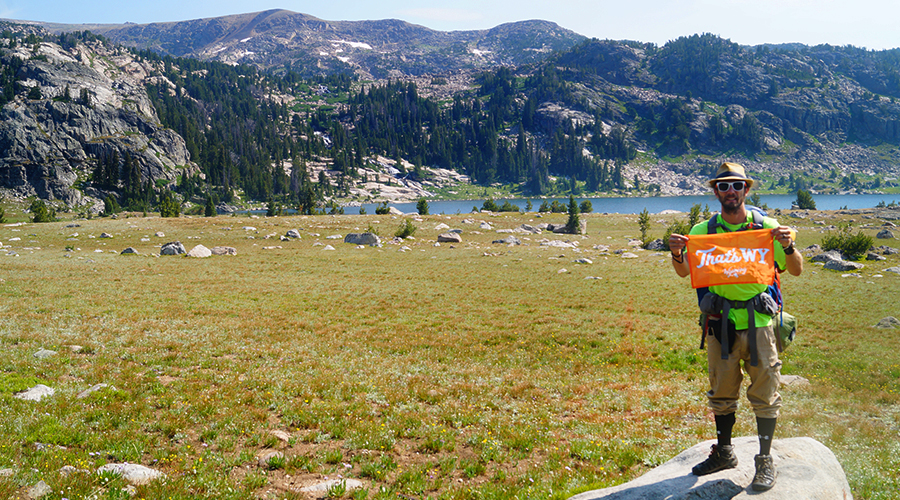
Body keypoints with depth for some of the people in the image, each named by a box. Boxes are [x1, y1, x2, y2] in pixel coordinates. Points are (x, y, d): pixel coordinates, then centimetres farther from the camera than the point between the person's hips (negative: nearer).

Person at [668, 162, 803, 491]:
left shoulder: (766, 227, -2)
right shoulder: (704, 230, 2)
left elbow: (796, 271, 0)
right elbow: (684, 272, -1)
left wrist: (788, 247, -21)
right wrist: (676, 253, -23)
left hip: (759, 323, -2)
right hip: (721, 324, 2)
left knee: (764, 395, 3)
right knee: (721, 393, 14)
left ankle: (765, 462, 17)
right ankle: (724, 452, 30)